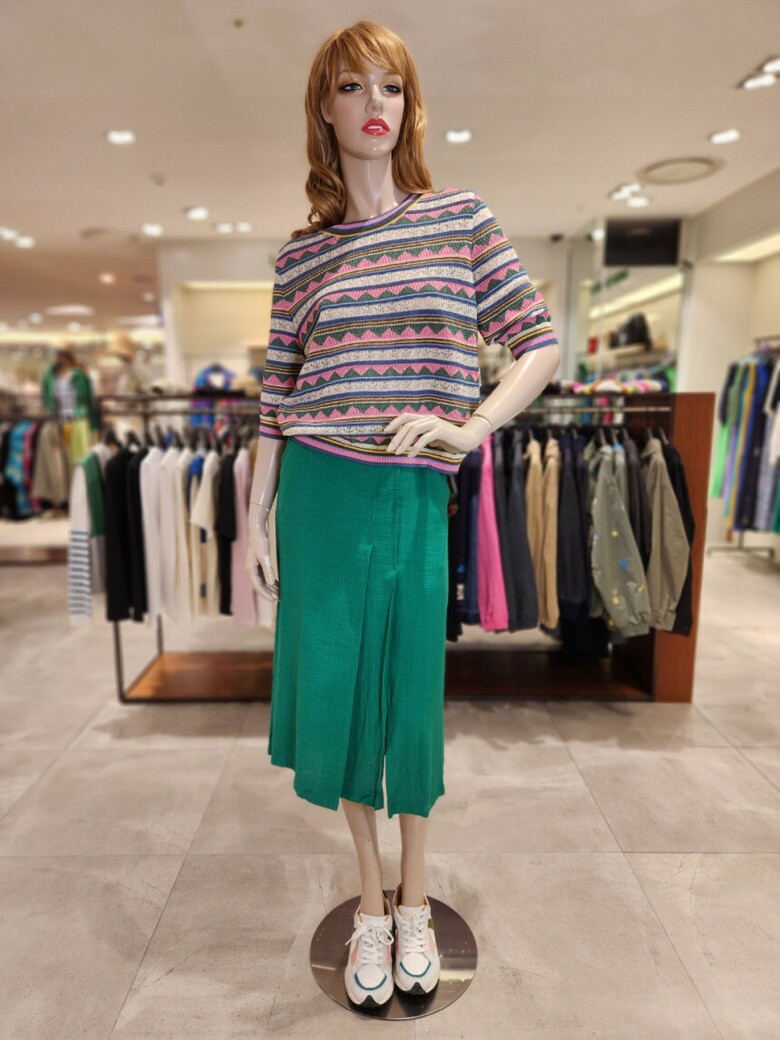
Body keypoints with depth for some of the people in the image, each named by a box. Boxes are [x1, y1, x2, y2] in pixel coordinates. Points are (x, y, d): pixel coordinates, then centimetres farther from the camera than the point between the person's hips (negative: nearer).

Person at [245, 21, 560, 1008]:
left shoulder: (462, 218, 6)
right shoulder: (299, 256, 8)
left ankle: (414, 903, 35)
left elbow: (540, 345, 3)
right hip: (321, 492, 2)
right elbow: (277, 399, 7)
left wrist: (472, 425, -12)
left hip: (417, 494, -1)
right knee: (334, 687, 7)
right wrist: (256, 521, 5)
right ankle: (370, 901, 34)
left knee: (412, 693, 8)